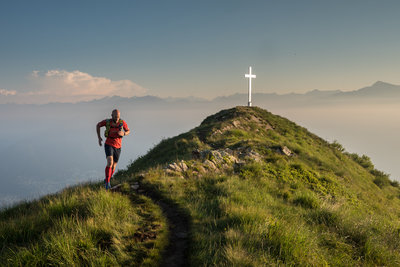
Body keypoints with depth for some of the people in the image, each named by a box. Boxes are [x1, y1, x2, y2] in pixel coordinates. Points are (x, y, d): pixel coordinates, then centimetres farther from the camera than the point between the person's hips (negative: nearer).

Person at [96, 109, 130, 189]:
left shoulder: (122, 122, -12)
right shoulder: (107, 121, -13)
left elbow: (128, 131, 4)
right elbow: (98, 125, 6)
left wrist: (123, 133, -21)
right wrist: (99, 137, -1)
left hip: (117, 147, 3)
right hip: (109, 145, -3)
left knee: (113, 167, 14)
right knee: (110, 163, -26)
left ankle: (107, 180, 41)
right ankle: (107, 182, -14)